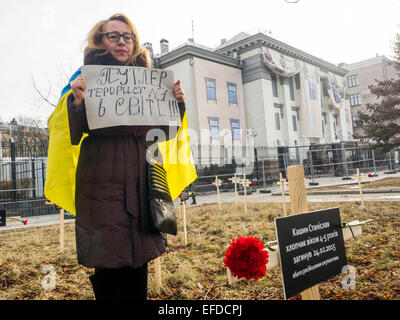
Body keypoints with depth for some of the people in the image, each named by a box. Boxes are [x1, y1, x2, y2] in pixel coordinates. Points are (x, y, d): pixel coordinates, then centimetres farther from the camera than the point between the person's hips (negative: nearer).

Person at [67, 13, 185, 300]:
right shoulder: (87, 79, 3)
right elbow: (73, 136, -5)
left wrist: (177, 103, 0)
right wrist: (77, 102, -21)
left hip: (138, 179, 4)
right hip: (103, 180, -3)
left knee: (138, 259, 8)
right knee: (108, 262, 0)